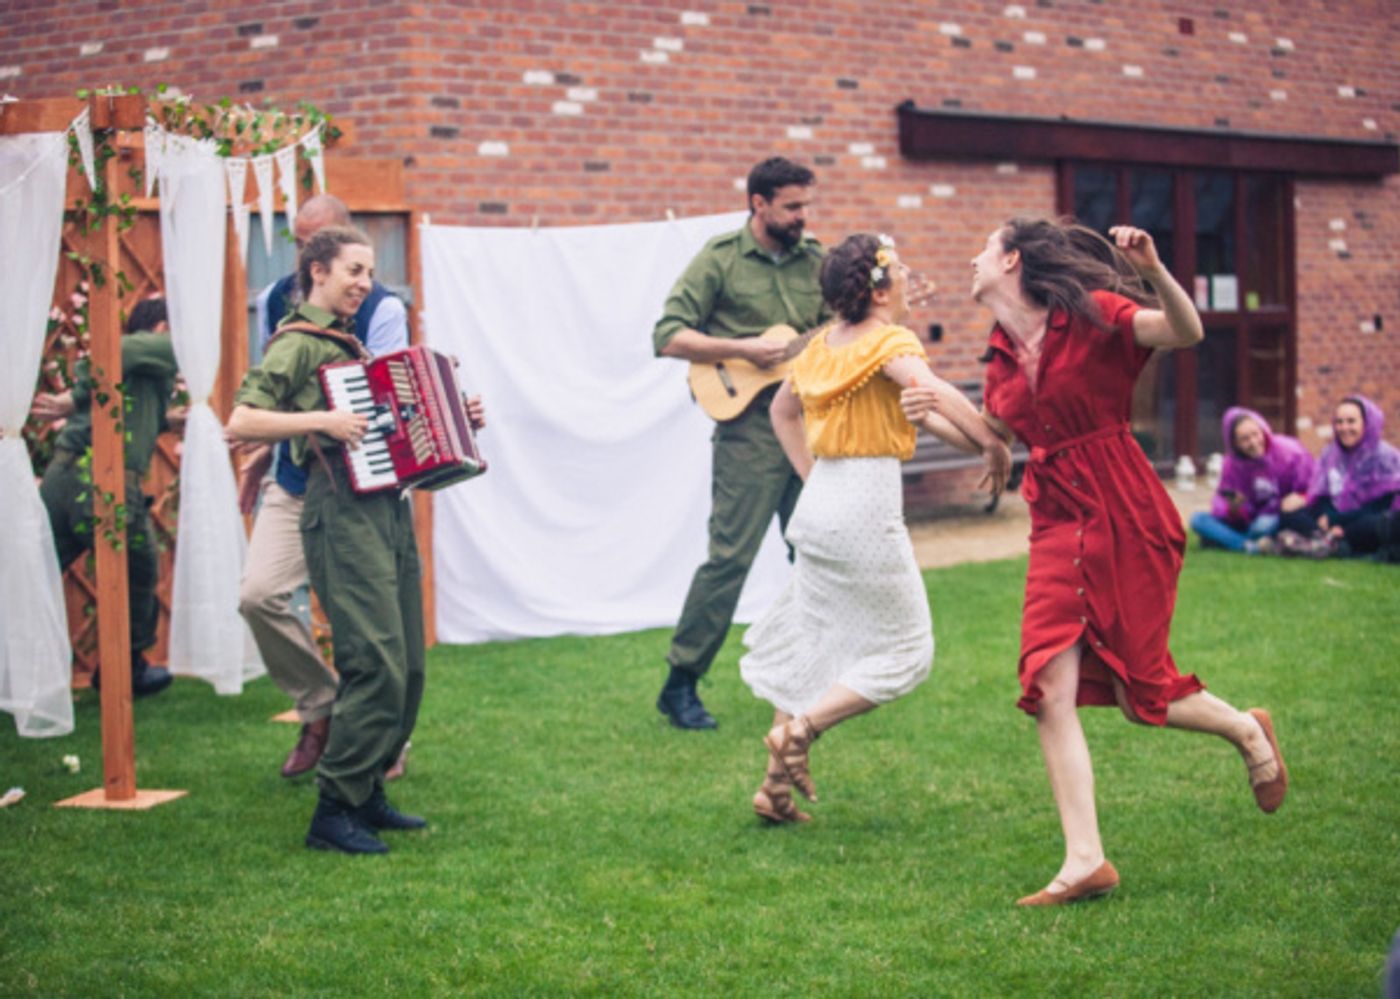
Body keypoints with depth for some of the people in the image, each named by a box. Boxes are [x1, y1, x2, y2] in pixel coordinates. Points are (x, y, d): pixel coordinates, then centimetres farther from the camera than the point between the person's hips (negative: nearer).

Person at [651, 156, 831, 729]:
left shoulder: (816, 261, 11)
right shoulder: (721, 259, -3)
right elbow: (668, 337, -7)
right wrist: (742, 350, -15)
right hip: (750, 429, -5)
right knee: (731, 555, -9)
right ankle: (680, 685, 0)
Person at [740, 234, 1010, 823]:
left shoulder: (821, 345, 11)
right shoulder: (889, 342, -12)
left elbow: (782, 409, 25)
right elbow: (932, 391, -31)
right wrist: (992, 445, -26)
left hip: (819, 503, 8)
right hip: (867, 508, -8)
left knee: (811, 643, 18)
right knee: (902, 648, 7)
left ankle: (776, 786, 17)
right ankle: (799, 729, -6)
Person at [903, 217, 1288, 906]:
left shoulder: (1091, 317, -10)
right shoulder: (1003, 353, 8)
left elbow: (1187, 333, -23)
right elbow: (994, 435, 24)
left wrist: (1152, 271, -40)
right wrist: (932, 413, 7)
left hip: (1124, 519, -5)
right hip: (1058, 523, 5)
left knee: (1141, 693, 2)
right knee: (1050, 687, -9)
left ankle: (1248, 731, 35)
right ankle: (1085, 861, -6)